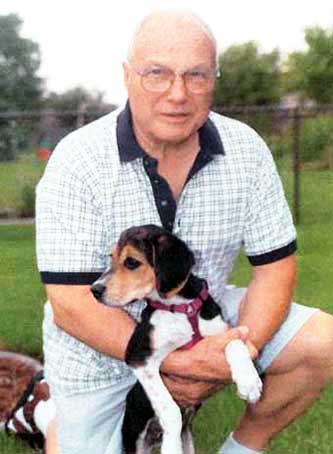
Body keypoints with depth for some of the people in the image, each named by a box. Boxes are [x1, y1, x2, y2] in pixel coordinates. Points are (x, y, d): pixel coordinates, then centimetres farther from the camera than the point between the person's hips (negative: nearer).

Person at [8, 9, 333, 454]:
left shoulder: (246, 150, -11)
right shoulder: (77, 162, -22)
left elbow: (274, 265, -6)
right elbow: (73, 304, -23)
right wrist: (174, 363, -29)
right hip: (101, 345, -2)